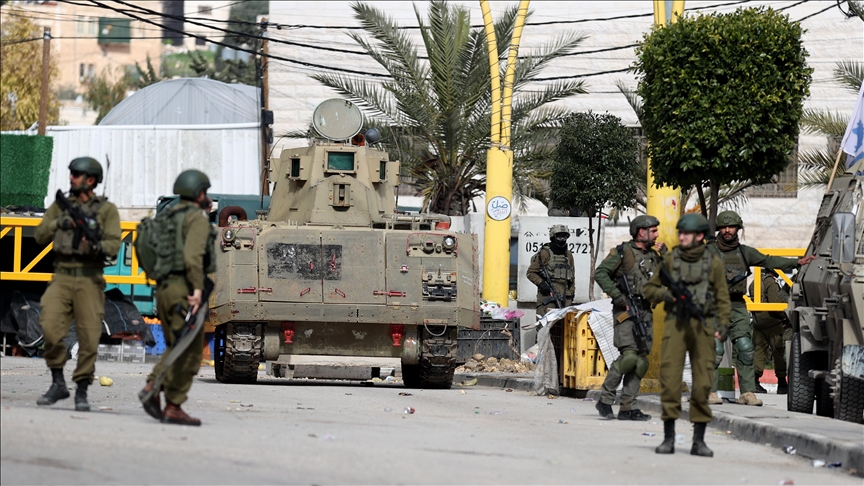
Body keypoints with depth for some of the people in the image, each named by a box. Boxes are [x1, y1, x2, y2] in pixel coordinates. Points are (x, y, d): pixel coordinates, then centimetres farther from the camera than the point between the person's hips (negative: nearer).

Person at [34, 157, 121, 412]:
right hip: (61, 276, 2)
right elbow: (40, 235, 11)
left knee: (89, 337, -4)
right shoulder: (60, 206, 16)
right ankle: (58, 383, -1)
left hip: (89, 278, -2)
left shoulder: (106, 209, 5)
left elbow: (114, 244, -5)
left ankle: (82, 391, 7)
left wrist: (99, 247, -27)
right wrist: (59, 223, -6)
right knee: (50, 327, -15)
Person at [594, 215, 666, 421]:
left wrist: (665, 256, 5)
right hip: (625, 311, -7)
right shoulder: (622, 252, -2)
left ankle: (626, 408, 4)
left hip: (645, 311, 7)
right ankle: (605, 400, -8)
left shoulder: (653, 255, 17)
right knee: (629, 356, -19)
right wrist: (617, 295, -17)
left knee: (641, 361, 2)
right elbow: (600, 273, -8)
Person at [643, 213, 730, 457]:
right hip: (676, 325, 1)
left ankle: (699, 441, 5)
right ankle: (668, 438, -1)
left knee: (702, 382, -2)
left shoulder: (713, 262, 4)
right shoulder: (670, 259, 7)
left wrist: (722, 325, -6)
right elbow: (649, 289, 14)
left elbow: (723, 298, 6)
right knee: (670, 379, -7)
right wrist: (666, 294, -7)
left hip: (703, 326, -1)